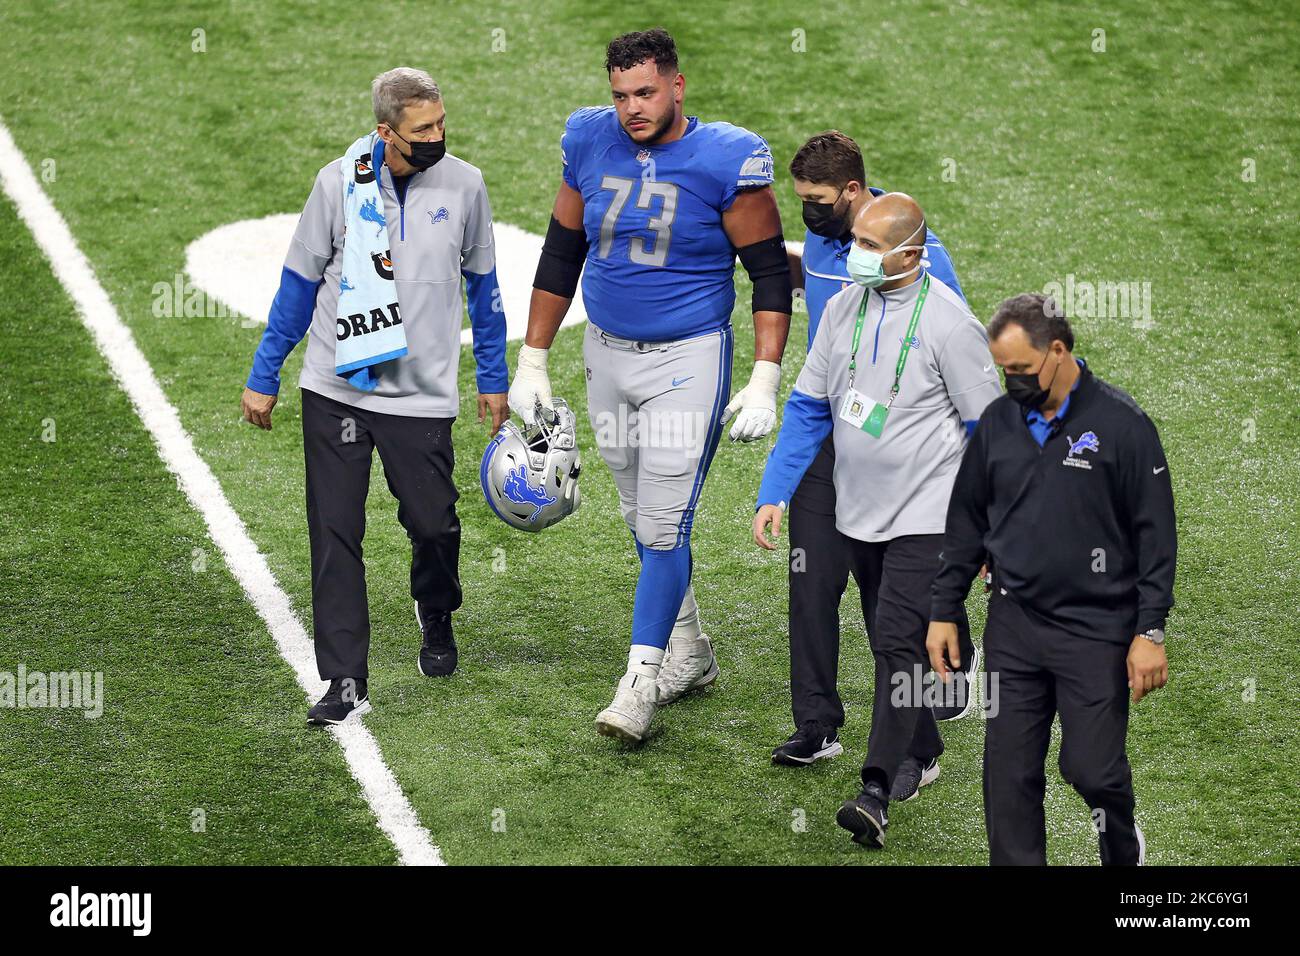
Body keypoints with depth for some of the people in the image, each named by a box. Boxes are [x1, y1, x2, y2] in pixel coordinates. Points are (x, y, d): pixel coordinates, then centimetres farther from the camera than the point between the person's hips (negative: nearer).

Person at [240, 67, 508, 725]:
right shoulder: (340, 183, -5)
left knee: (434, 525, 2)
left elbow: (482, 285, 12)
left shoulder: (463, 185, -1)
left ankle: (435, 613, 36)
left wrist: (493, 379, 17)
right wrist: (264, 378, 7)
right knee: (335, 534, -3)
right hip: (335, 390, 0)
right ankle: (346, 683, 0)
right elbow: (299, 283, 5)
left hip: (422, 394, 0)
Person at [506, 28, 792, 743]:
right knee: (642, 519, 14)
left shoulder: (725, 162, -13)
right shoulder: (591, 146, 0)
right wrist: (531, 361, 10)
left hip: (688, 361, -5)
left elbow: (770, 274, -8)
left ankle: (639, 685, -4)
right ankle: (688, 654, 30)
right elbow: (560, 257, 11)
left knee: (665, 523, -9)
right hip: (607, 356, 5)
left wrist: (765, 382, -15)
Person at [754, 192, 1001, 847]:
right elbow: (807, 407, 9)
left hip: (925, 516, -6)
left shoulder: (948, 322, -15)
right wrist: (774, 494, 2)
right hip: (858, 514, 6)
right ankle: (922, 753, 35)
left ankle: (877, 791, -17)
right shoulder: (843, 308, 2)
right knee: (888, 644, 16)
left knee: (899, 643, -14)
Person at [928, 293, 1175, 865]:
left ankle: (1123, 847, 28)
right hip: (1013, 625, 4)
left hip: (1096, 626, -4)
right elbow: (966, 523, 15)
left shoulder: (1121, 424, -7)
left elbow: (1156, 534, -6)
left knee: (1092, 769, -3)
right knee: (1009, 774, 2)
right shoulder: (997, 422, 6)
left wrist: (1150, 632, -10)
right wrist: (944, 612, 12)